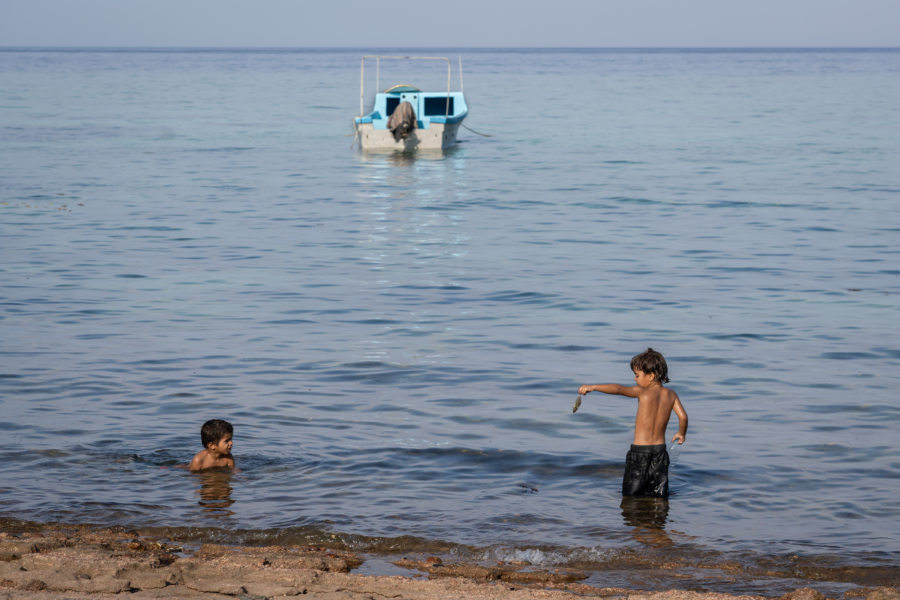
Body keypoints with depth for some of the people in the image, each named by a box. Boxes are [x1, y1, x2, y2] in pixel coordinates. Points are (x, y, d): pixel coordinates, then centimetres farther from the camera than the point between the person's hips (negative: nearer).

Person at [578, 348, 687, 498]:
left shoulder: (643, 392, -9)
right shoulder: (670, 394, 4)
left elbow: (619, 389, -19)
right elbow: (683, 417, -1)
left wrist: (593, 387, -20)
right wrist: (681, 434, 17)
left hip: (639, 451, -5)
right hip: (660, 449, 5)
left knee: (631, 496, 3)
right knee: (658, 496, 8)